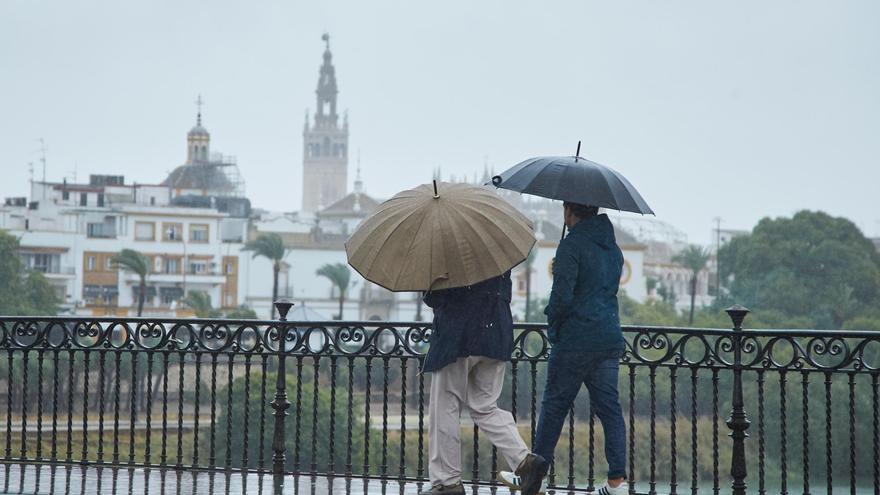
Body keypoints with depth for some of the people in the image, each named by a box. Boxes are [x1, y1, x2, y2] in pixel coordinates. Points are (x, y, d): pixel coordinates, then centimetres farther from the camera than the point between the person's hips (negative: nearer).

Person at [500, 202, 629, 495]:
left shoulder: (572, 245, -12)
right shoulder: (612, 247, 13)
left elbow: (562, 295, -19)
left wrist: (552, 319, 0)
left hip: (575, 339, -7)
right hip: (610, 338, 7)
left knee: (554, 405, 4)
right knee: (608, 407, 7)